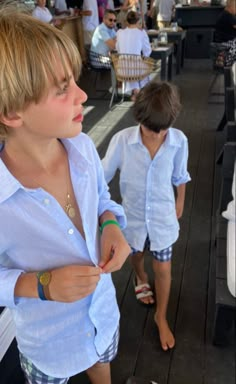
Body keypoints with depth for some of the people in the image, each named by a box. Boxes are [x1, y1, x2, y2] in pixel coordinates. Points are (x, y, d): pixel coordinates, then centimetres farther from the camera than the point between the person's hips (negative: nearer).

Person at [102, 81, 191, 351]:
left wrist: (180, 203, 12)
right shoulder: (121, 140, -22)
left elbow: (179, 176, -1)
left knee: (163, 269, 12)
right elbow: (103, 176, -11)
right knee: (136, 255, 27)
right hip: (133, 215, 0)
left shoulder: (179, 141, -17)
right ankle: (140, 278, 64)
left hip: (163, 217, 0)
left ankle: (161, 317, 38)